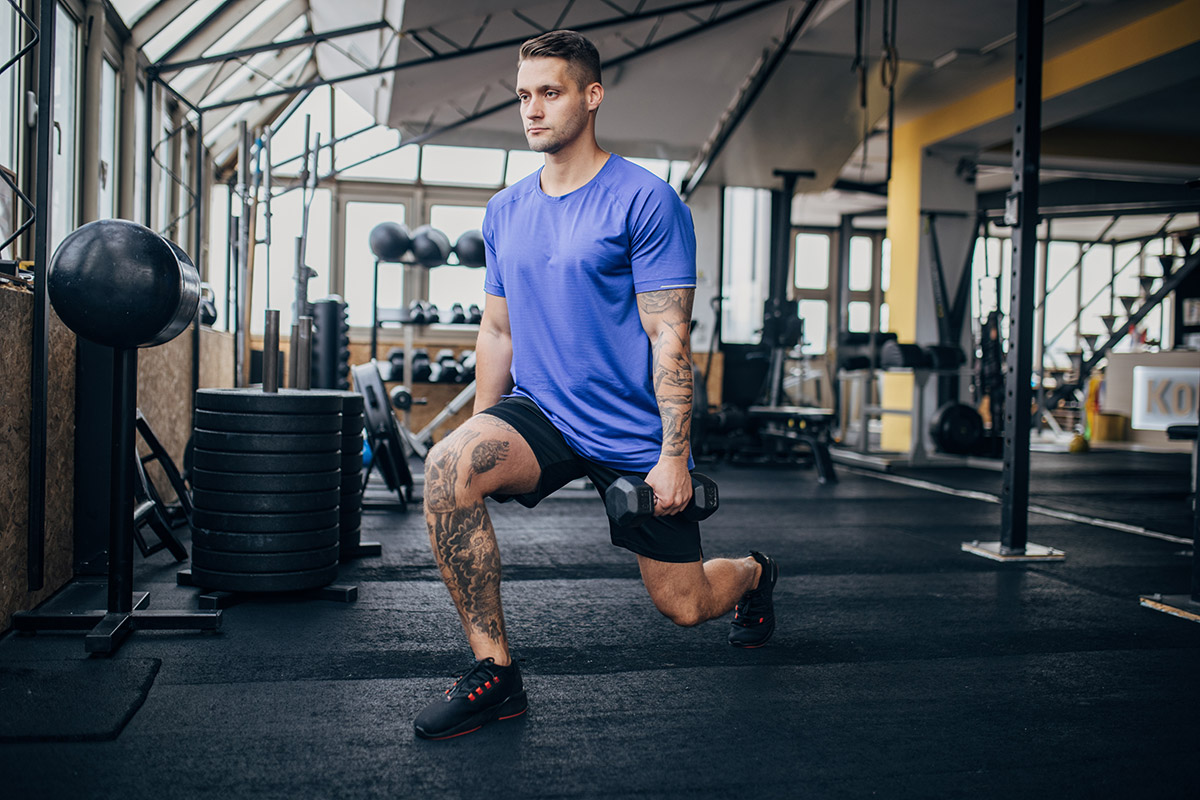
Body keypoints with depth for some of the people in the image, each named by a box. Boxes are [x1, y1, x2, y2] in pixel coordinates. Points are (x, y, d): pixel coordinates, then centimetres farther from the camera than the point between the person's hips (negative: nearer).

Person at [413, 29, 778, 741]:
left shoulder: (646, 202, -10)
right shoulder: (505, 212, 7)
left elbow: (669, 337, -13)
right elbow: (498, 333, 12)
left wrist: (673, 456, -17)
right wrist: (485, 441, 11)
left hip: (637, 435, -4)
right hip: (540, 414, 4)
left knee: (683, 605, 5)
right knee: (448, 468, -28)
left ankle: (754, 573, 44)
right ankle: (494, 673, -13)